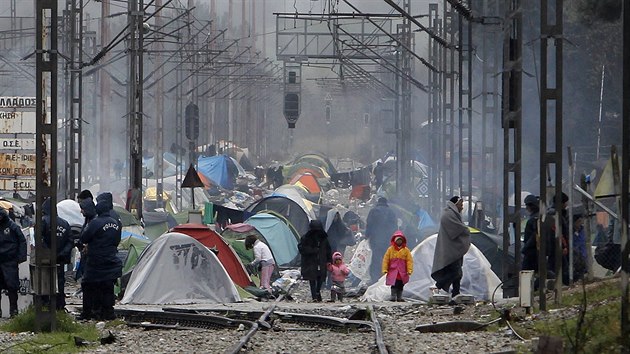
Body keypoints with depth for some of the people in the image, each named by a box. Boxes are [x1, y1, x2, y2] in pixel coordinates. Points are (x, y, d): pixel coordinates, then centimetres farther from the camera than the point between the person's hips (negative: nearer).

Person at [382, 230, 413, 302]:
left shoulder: (406, 250, 5)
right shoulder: (390, 249, 4)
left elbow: (409, 260, 2)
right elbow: (386, 260, 4)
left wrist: (409, 270, -6)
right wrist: (385, 269, -1)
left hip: (402, 273, 1)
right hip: (393, 271, -1)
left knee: (400, 285, 6)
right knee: (394, 285, -9)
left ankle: (399, 297, 12)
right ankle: (393, 296, -8)